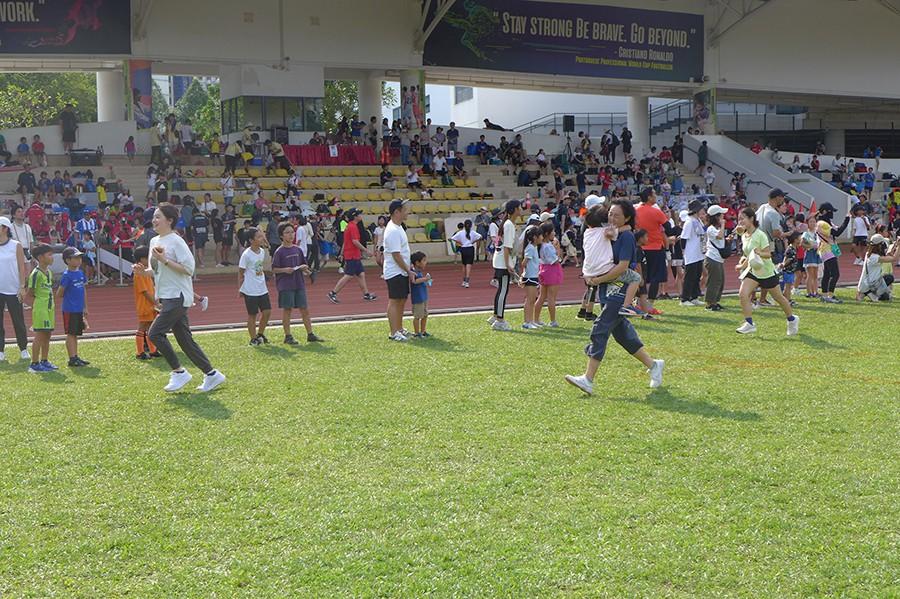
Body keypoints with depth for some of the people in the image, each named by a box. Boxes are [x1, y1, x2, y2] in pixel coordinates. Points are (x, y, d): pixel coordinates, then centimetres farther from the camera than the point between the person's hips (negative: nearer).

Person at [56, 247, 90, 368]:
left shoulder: (80, 273, 9)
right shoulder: (67, 275, -14)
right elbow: (59, 293, -11)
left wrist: (85, 307, 17)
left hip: (79, 309, 7)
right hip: (70, 310, -7)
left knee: (76, 334, 12)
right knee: (71, 334, -2)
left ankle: (76, 357, 19)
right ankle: (72, 359, 0)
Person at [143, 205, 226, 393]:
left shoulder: (176, 241, -12)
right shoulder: (154, 241, 14)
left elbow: (188, 269, -18)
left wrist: (165, 260, -21)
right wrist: (144, 271, 2)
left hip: (178, 297, -9)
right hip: (166, 298, 9)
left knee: (155, 333, -14)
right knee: (184, 339, 9)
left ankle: (178, 372, -3)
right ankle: (211, 374, 16)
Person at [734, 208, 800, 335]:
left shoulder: (760, 235, -20)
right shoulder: (744, 236, 2)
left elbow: (768, 254, -21)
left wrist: (759, 253, -40)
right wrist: (742, 265, 11)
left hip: (766, 272, -6)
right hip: (752, 271, 6)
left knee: (779, 298, 12)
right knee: (743, 294, -18)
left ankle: (792, 319, 35)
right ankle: (749, 324, -14)